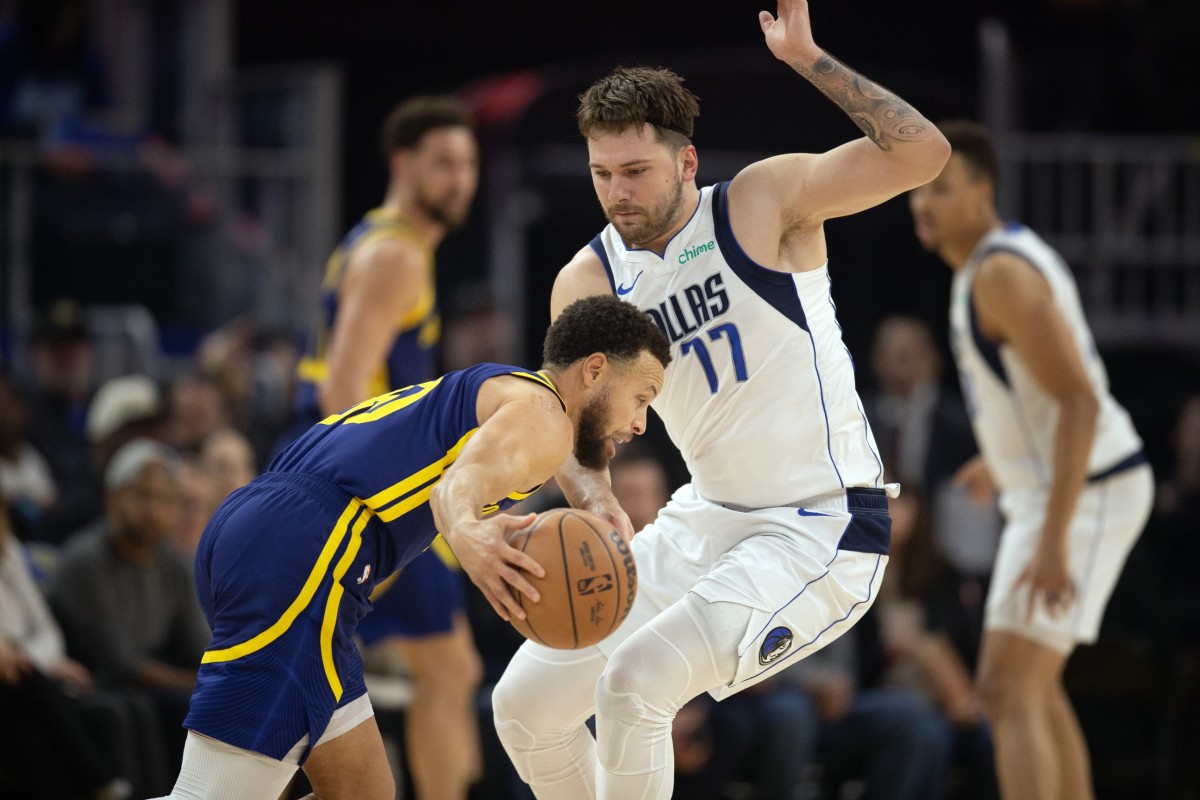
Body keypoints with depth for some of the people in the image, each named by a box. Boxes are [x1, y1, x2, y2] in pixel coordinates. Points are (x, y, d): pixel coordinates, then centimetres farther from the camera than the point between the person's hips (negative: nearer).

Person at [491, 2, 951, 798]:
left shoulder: (766, 201, -10)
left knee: (636, 680, -26)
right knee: (525, 702, 4)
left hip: (822, 532, -7)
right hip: (706, 523, 7)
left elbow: (922, 153, -21)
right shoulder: (586, 283, 2)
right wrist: (591, 493, -27)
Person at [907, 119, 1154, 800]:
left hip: (1081, 494, -11)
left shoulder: (1000, 274, -20)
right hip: (1049, 486, 11)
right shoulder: (1007, 255, 12)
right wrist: (1011, 460, 36)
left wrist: (1053, 540, -30)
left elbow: (1080, 401, -26)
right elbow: (1064, 381, 25)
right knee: (1030, 683, 21)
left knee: (1011, 692, -18)